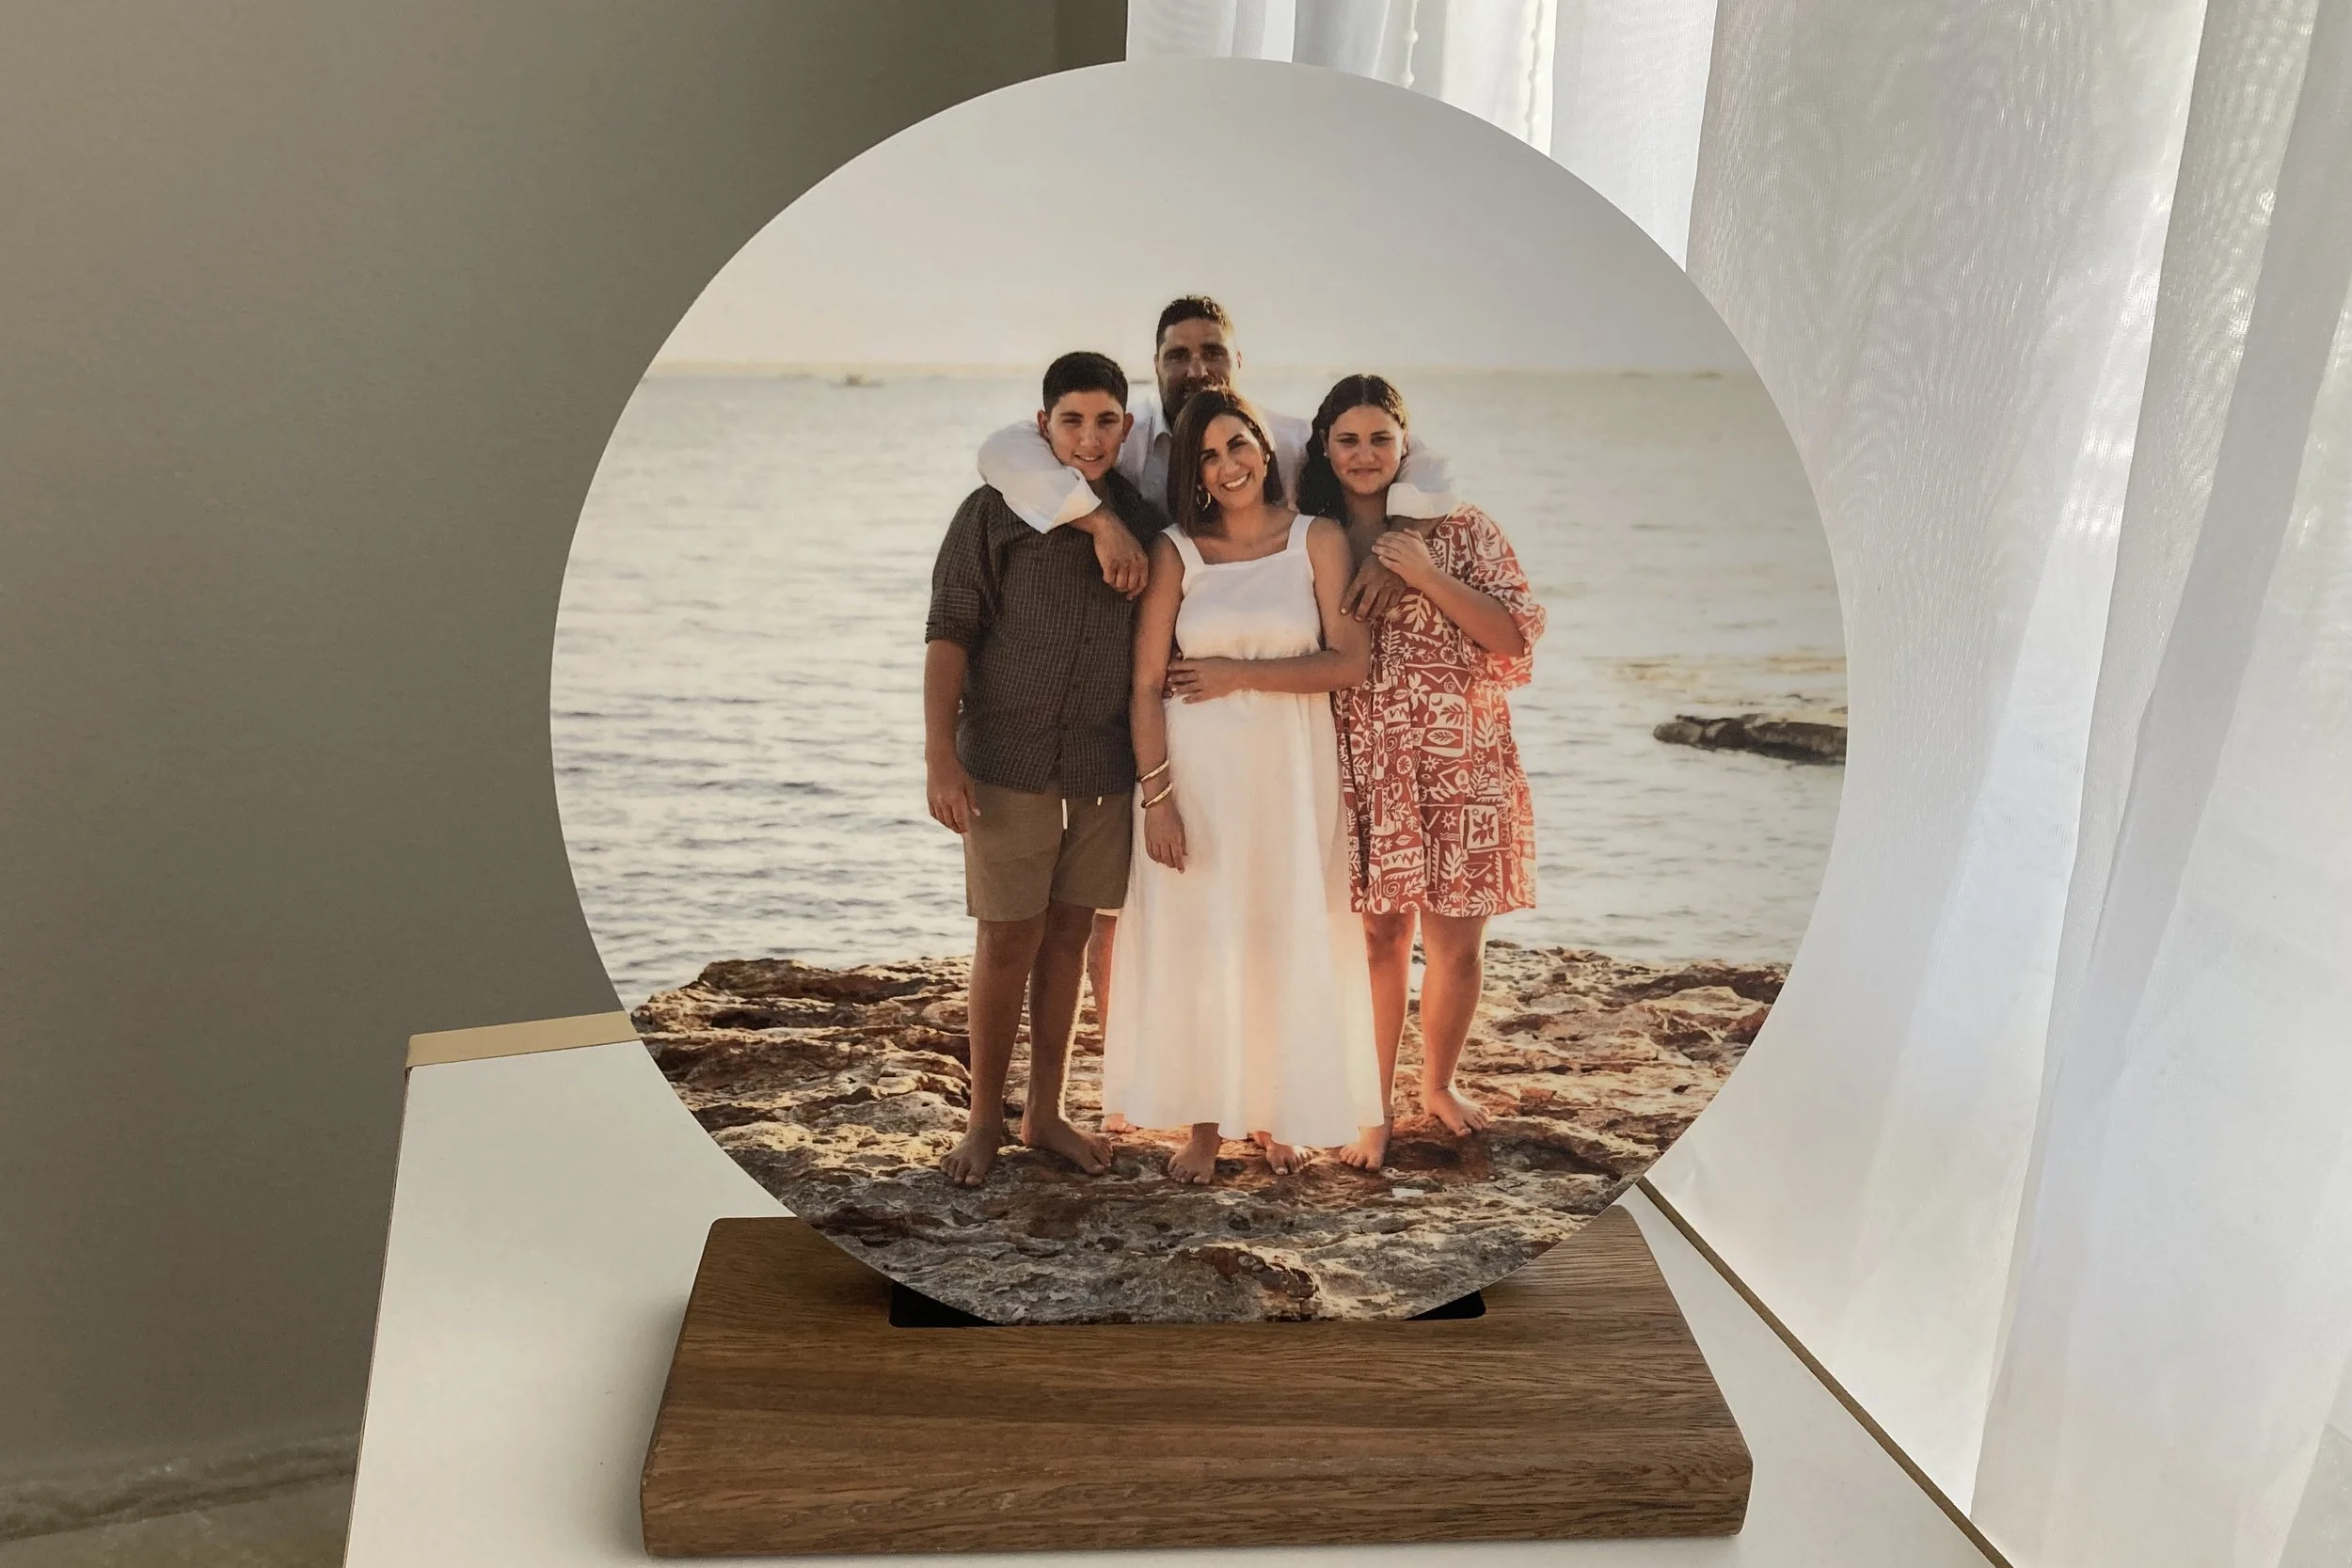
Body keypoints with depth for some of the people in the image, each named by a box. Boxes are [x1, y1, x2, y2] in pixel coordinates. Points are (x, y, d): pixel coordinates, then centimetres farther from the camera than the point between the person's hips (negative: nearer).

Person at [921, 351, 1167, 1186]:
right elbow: (948, 633, -7)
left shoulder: (1144, 523, 7)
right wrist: (940, 754, -15)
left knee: (1069, 934, 10)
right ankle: (984, 1118, 17)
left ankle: (1045, 1113, 23)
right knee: (1008, 939, 1)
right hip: (1008, 761, -3)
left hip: (1103, 765, 4)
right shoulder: (993, 512, -4)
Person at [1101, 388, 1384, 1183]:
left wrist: (1242, 675, -10)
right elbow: (1146, 685, -4)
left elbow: (1350, 661, -6)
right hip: (1198, 771, 0)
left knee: (1289, 941, 7)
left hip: (1293, 773, 0)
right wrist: (1157, 794, -11)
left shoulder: (1318, 539, 1)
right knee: (1195, 942, 4)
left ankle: (1283, 1115, 25)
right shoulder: (1175, 551, 0)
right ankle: (1203, 1124, 19)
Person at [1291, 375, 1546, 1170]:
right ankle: (1374, 1108, 19)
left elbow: (1515, 636, -5)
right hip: (1363, 772, 0)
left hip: (1461, 768, 0)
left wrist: (1426, 576, -13)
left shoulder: (1461, 529, 3)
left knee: (1457, 944, 6)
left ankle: (1439, 1082, 32)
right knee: (1378, 939, 1)